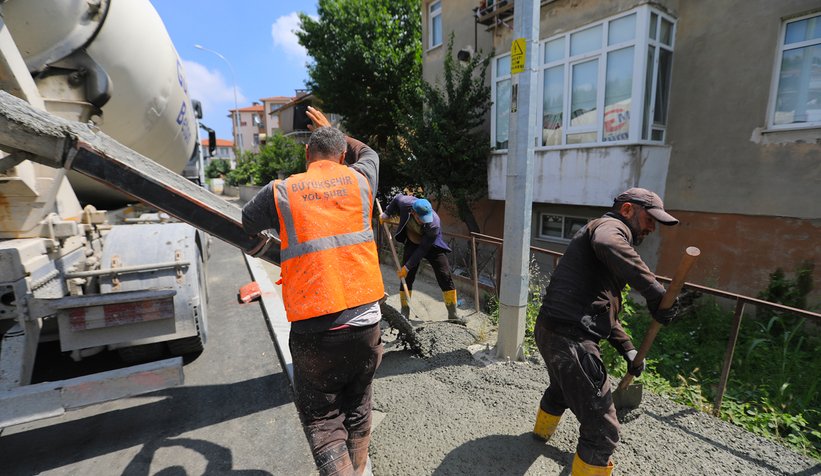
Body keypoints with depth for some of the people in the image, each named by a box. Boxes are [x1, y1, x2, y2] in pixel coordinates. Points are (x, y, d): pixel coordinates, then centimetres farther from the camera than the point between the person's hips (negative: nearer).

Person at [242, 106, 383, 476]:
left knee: (322, 420, 15)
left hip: (314, 331, -3)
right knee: (357, 409, 24)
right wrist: (332, 130, 41)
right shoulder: (358, 180, 5)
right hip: (365, 324, 3)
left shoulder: (280, 192, -1)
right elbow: (368, 153, 29)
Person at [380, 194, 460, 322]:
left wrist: (407, 267, -27)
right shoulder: (405, 202, -29)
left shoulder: (434, 224, -36)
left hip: (431, 246, -3)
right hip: (412, 244, 3)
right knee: (406, 278, -2)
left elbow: (423, 249, -30)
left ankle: (452, 315, 3)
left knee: (446, 278, -9)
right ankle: (404, 314, 11)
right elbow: (397, 199, -2)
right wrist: (386, 214, -3)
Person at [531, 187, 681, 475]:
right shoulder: (611, 225, -4)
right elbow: (607, 245, -34)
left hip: (551, 330, 11)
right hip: (571, 337, -11)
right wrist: (655, 292, -29)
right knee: (603, 431, -1)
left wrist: (627, 349, 21)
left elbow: (605, 307, 27)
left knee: (562, 388, 38)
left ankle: (543, 430, 64)